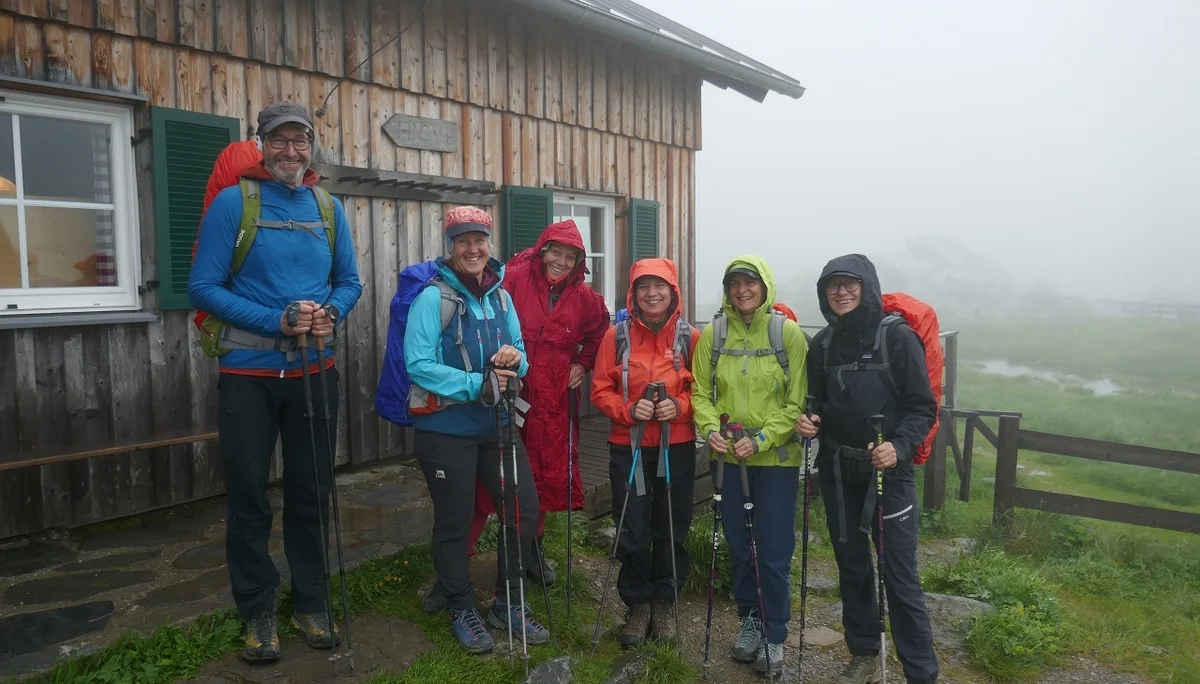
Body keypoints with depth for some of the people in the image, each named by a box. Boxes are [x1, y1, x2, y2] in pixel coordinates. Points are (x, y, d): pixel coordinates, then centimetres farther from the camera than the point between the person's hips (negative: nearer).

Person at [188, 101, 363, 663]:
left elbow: (349, 281, 8)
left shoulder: (328, 208, 5)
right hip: (248, 374, -3)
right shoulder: (232, 202, -6)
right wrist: (276, 321, -21)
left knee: (311, 491, 13)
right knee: (248, 496, 8)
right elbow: (203, 287, -11)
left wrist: (331, 313, -13)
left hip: (315, 371, 3)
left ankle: (311, 603, 29)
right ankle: (257, 611, 26)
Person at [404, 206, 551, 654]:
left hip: (496, 424, 6)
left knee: (525, 507, 7)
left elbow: (519, 352, 9)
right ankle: (462, 611, 29)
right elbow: (419, 364, -19)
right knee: (454, 523, 7)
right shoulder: (433, 297, -12)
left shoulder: (500, 295, 6)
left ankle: (508, 605, 27)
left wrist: (515, 360, -15)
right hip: (445, 429, -5)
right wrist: (477, 385, -25)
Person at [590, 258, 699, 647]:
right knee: (633, 533, 4)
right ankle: (637, 603, 25)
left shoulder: (690, 337, 0)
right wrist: (629, 410, -17)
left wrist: (679, 407, -15)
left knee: (671, 530, 10)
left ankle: (664, 602, 31)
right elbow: (600, 390, 0)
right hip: (628, 448, 0)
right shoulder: (617, 336, -1)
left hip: (677, 448, 1)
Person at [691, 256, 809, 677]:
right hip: (728, 457, 3)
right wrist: (710, 428, -15)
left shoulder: (788, 332, -7)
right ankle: (749, 619, 37)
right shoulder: (712, 334, 0)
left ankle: (775, 635, 25)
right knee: (738, 546, 16)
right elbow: (701, 392, 2)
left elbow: (798, 401, -8)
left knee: (774, 552, 4)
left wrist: (762, 439, -17)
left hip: (777, 458, -2)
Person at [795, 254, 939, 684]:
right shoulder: (823, 343, 6)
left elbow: (923, 407, -9)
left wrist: (899, 446, -25)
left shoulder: (898, 337, -9)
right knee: (852, 566, 15)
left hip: (888, 471, -5)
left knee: (900, 576, -2)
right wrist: (811, 422, -6)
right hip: (837, 472, 5)